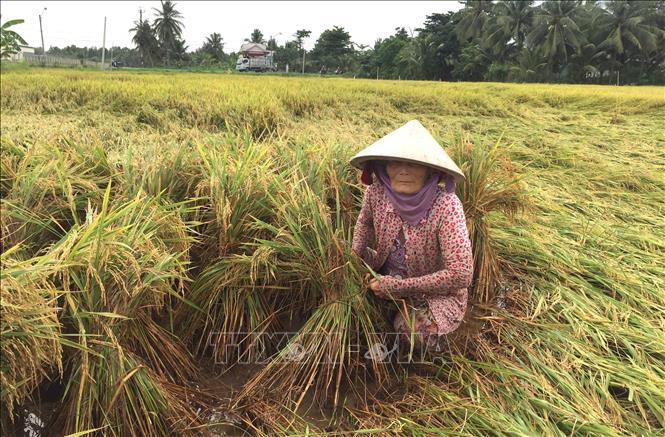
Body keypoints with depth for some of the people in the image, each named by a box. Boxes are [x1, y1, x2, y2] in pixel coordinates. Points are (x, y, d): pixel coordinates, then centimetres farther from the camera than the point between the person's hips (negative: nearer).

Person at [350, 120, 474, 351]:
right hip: (386, 277, 5)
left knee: (415, 332, -28)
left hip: (437, 291, -4)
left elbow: (461, 275, -31)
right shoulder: (376, 191, -17)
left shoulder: (446, 206, -31)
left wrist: (397, 287, -26)